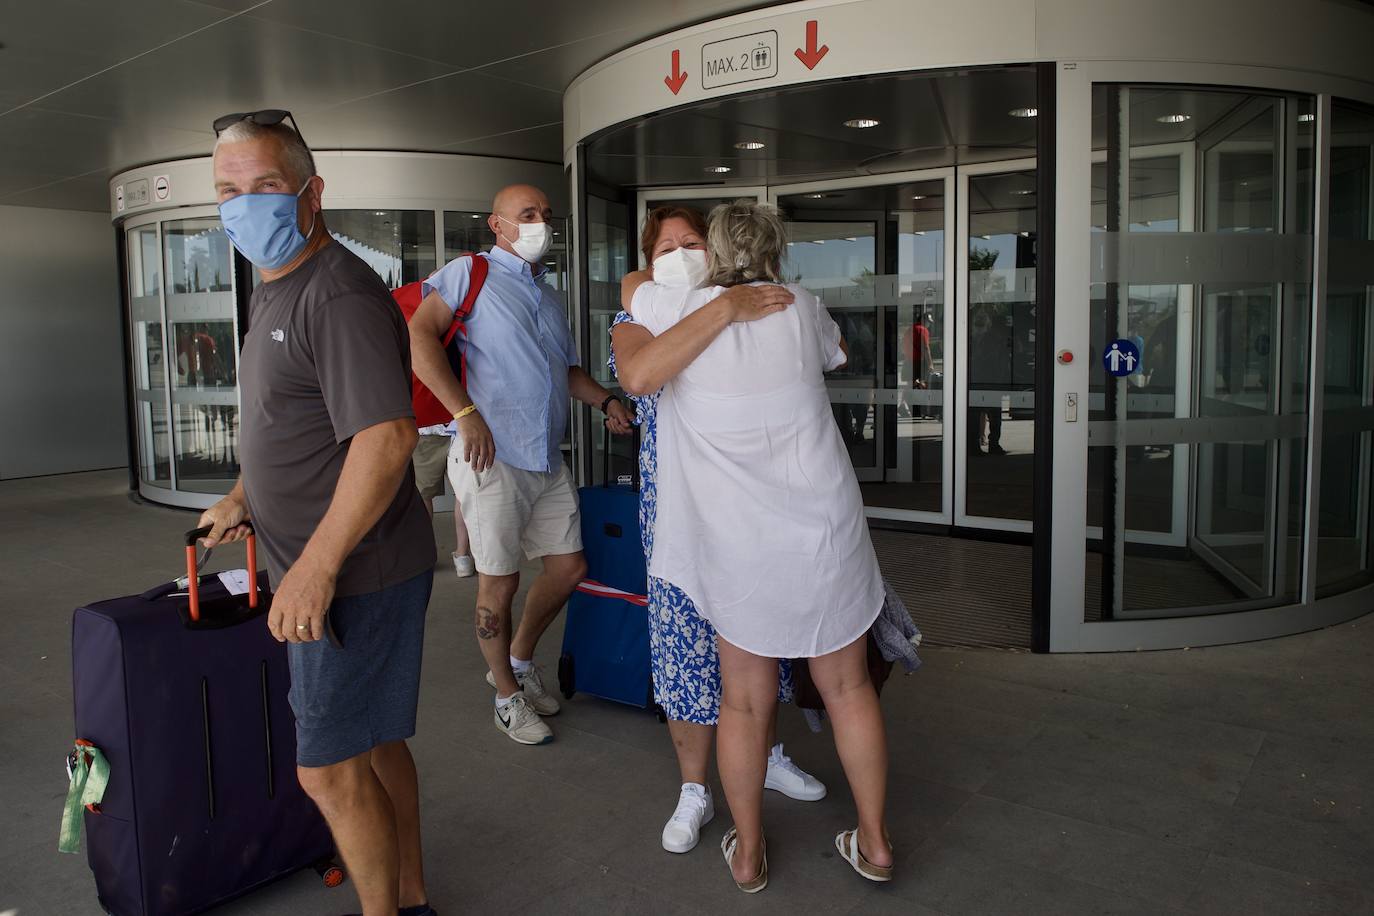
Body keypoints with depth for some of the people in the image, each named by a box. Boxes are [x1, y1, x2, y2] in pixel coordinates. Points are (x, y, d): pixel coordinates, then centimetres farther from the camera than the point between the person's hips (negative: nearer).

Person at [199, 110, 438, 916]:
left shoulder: (339, 296, -19)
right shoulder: (278, 290, 14)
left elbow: (386, 436, -28)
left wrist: (316, 565, -26)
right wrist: (245, 496, 24)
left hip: (353, 573, -10)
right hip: (328, 567, 10)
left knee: (330, 768, 0)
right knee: (375, 743, 19)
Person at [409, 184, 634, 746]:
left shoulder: (549, 298, 22)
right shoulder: (471, 273, -1)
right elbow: (418, 335, -15)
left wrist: (605, 400, 10)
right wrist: (466, 413, -23)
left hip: (548, 461, 8)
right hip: (492, 457, -7)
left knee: (569, 567, 11)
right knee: (500, 582, 2)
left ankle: (520, 661, 34)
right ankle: (507, 697, 21)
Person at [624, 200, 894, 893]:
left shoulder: (680, 310, -5)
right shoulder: (800, 310, -1)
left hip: (737, 545, -1)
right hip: (823, 533, 1)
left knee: (744, 703, 12)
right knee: (847, 688, 15)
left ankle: (748, 853, 28)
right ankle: (874, 843, 28)